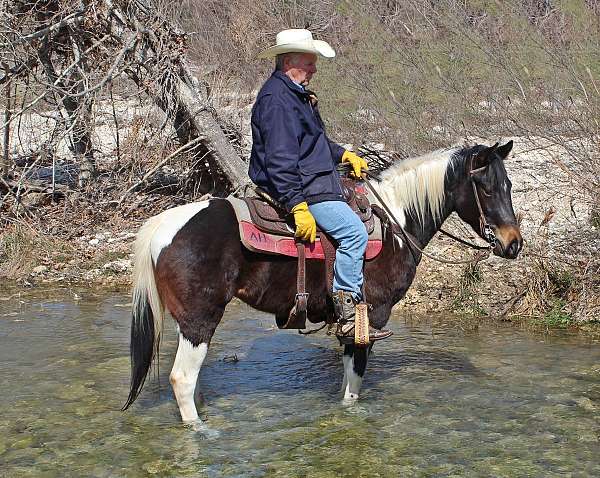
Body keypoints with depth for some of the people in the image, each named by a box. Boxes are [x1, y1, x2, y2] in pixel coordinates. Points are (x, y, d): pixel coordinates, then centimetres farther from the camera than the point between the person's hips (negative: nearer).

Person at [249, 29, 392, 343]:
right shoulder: (277, 99, -16)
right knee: (353, 230, -21)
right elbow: (280, 160, -25)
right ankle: (347, 318, -18)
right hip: (297, 188, -12)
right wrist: (298, 206, -29)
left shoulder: (294, 94, 19)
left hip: (313, 183, 12)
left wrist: (343, 154, 18)